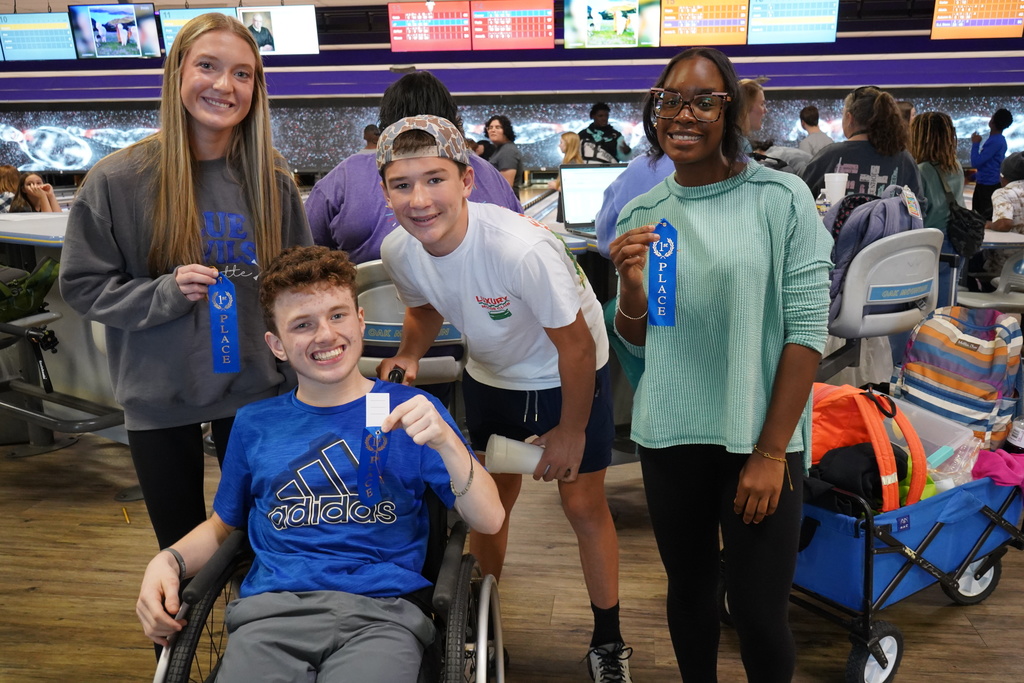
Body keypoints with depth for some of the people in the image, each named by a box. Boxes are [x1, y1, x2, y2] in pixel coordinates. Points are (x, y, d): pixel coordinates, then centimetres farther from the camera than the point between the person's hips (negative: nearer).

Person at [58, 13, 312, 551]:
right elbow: (83, 285, -4)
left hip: (255, 386, 1)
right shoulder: (117, 179, -10)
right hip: (160, 394, -1)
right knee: (182, 548, 16)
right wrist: (165, 294, -20)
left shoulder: (271, 178, -4)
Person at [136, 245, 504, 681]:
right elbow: (223, 526, 27)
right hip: (271, 609, 3)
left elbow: (488, 520, 0)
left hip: (381, 611, -3)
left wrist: (445, 441, -16)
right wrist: (168, 560, 6)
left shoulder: (407, 411, 7)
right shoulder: (254, 424, 15)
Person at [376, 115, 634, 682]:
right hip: (489, 379, 5)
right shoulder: (398, 252, -19)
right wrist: (408, 355, -15)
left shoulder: (522, 248, -38)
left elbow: (576, 346, -25)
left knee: (584, 508, 5)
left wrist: (570, 430, -13)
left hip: (569, 378, -4)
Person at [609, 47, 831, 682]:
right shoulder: (642, 215, 4)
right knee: (689, 589, 17)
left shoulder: (782, 198, -7)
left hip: (760, 439, -3)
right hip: (670, 436, 3)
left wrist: (771, 452, -12)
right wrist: (631, 288, -13)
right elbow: (637, 340, 9)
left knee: (760, 613, 3)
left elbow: (808, 331, -9)